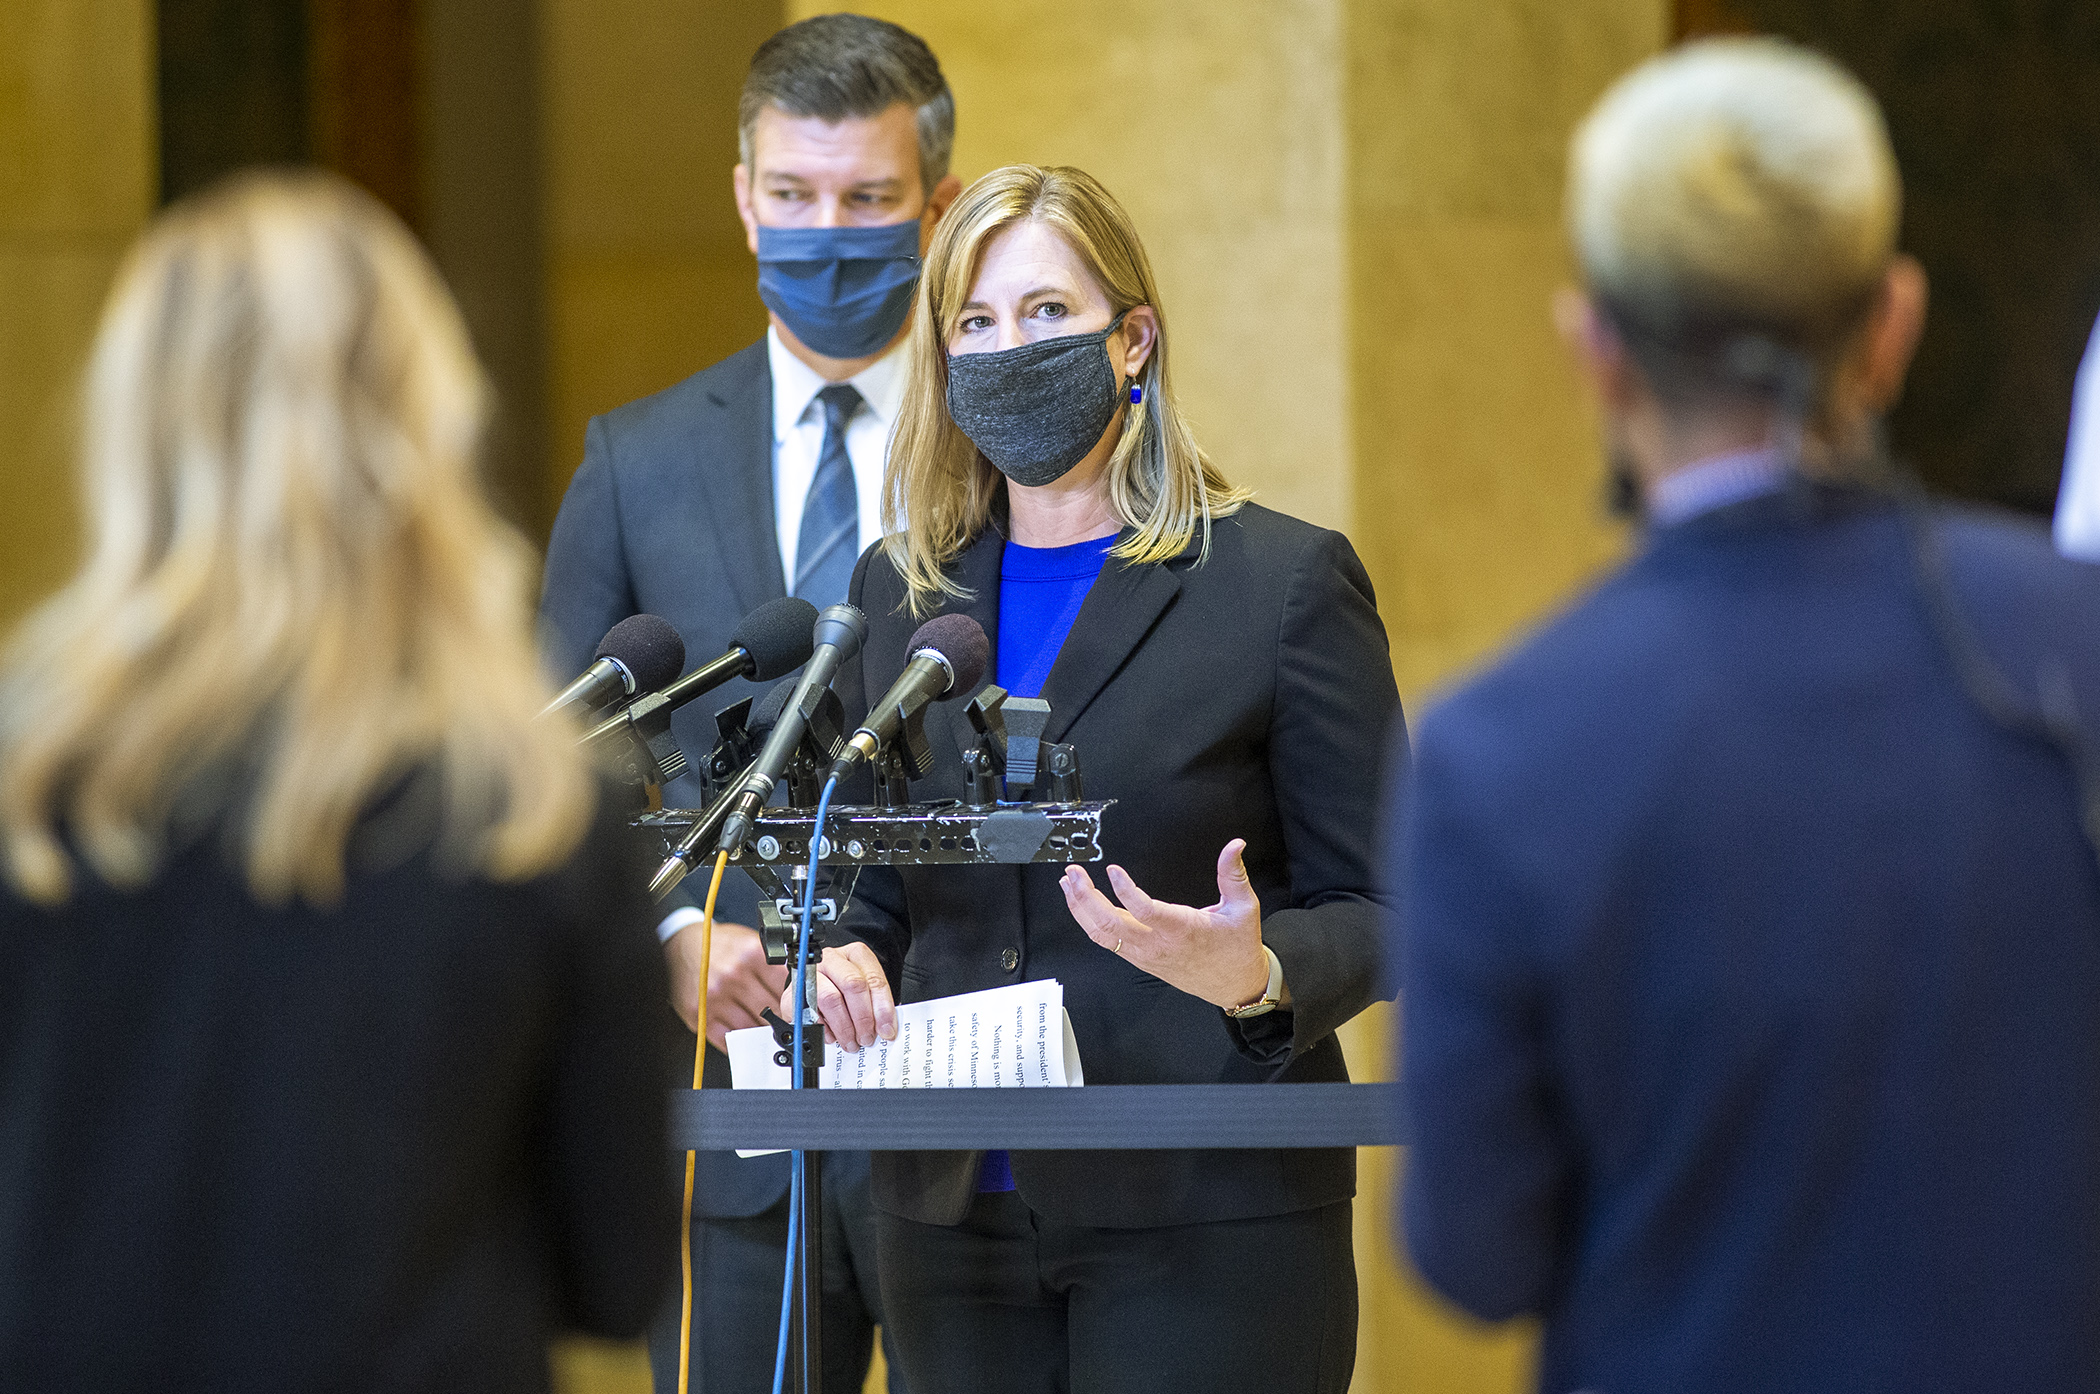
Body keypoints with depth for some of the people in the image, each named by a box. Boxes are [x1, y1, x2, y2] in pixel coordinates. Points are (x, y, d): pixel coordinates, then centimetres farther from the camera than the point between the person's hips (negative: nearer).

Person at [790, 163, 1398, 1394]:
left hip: (1205, 1222, -4)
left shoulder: (1284, 581, -2)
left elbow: (1374, 911, -2)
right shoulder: (900, 588, 12)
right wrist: (848, 964, -2)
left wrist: (1258, 977, -23)